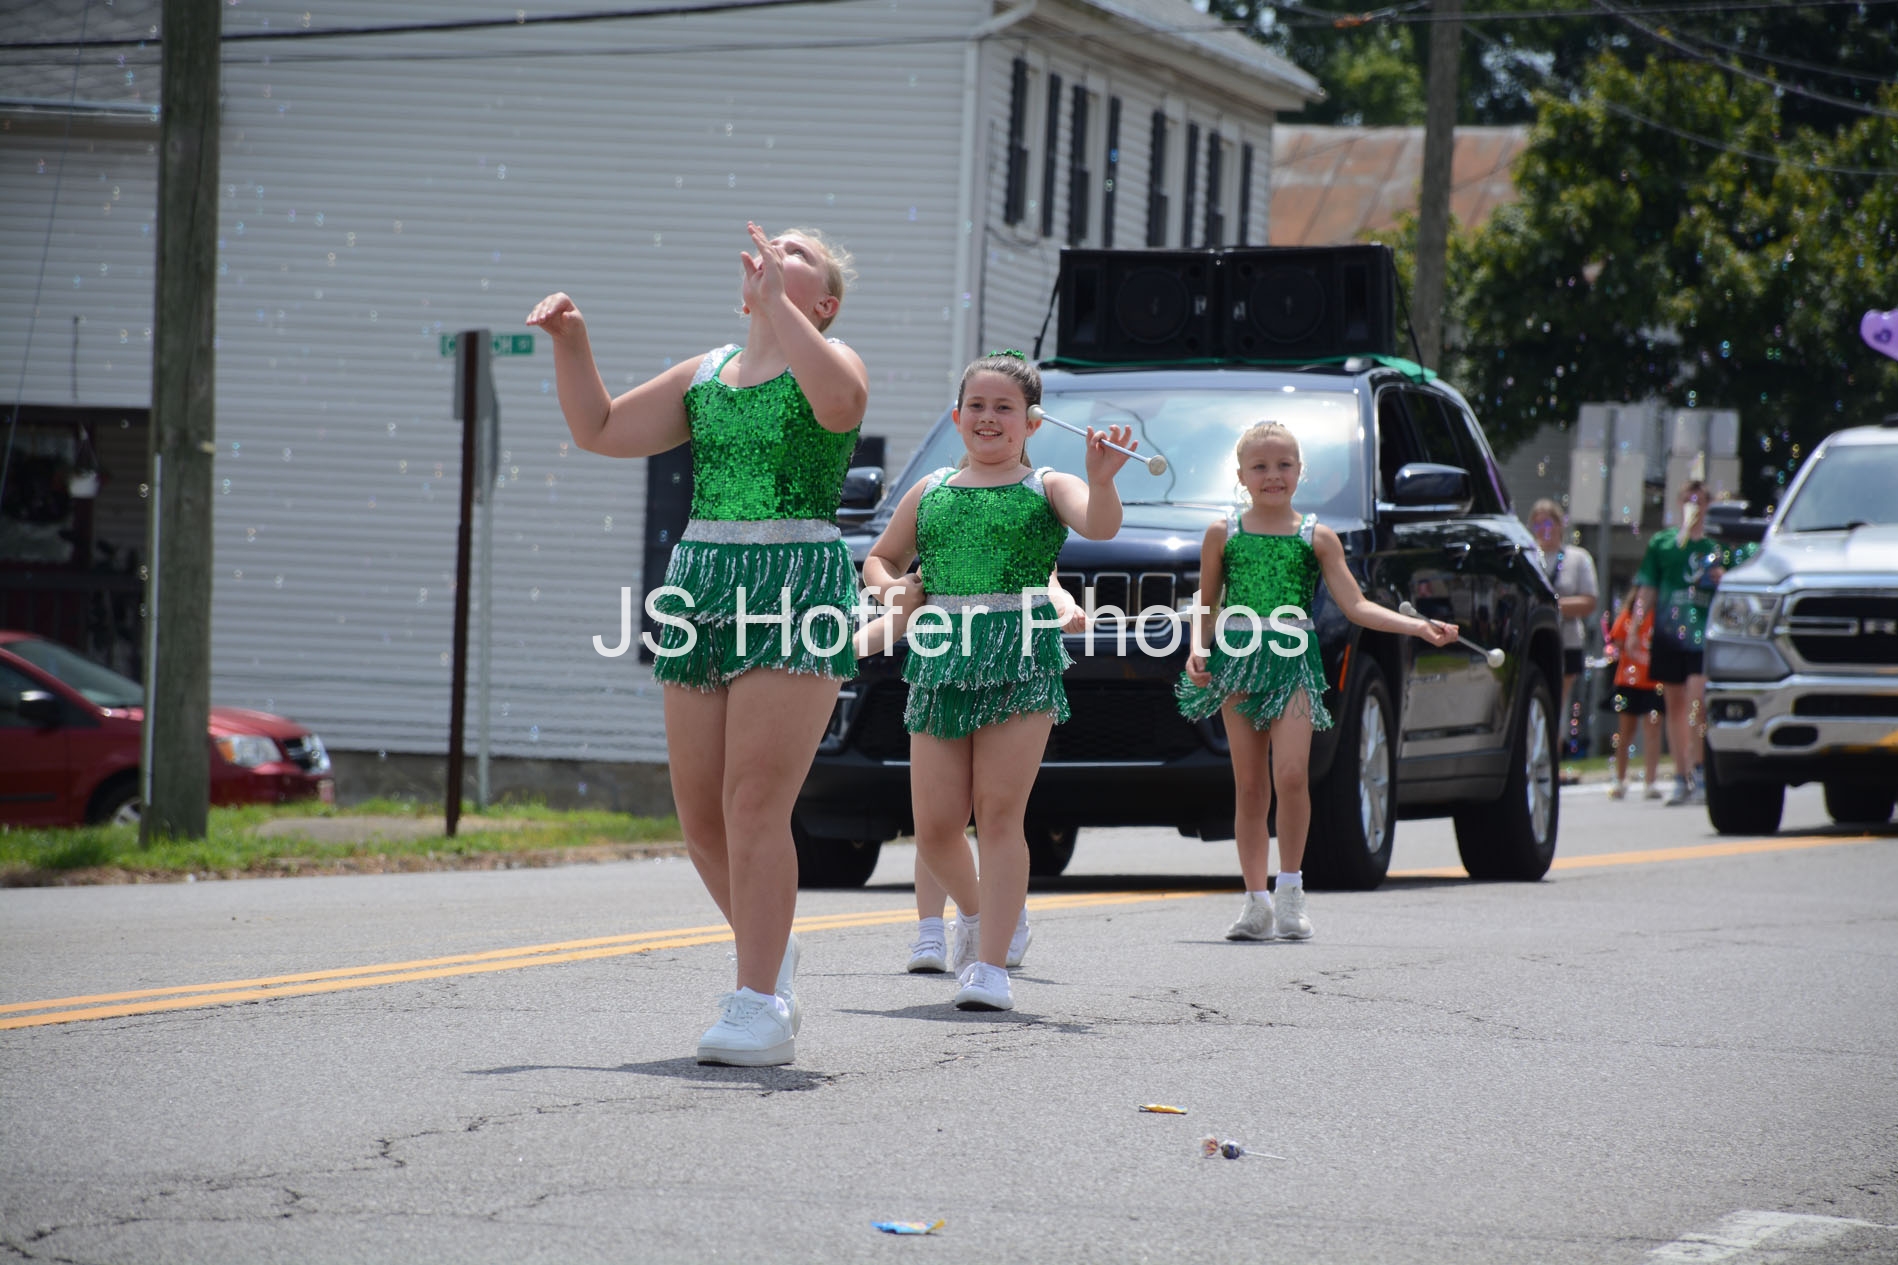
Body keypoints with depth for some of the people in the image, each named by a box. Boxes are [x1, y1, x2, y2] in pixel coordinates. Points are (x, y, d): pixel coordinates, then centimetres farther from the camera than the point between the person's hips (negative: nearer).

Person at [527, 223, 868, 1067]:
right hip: (702, 586, 6)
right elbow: (601, 432, 20)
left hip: (798, 589, -6)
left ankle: (758, 1007, -15)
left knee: (754, 803, -16)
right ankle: (769, 954, 28)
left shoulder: (828, 359, 2)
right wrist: (572, 345, 8)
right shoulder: (704, 374, 19)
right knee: (701, 817, 6)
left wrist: (774, 299, -21)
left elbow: (839, 403, -23)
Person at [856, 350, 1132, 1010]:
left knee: (1000, 812, -9)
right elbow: (879, 559, 25)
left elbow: (1100, 525, -15)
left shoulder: (1046, 488, 4)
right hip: (940, 656, 4)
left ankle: (990, 965, -8)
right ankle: (974, 911, 34)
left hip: (1022, 658, -4)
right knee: (935, 825, 3)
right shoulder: (930, 491, 15)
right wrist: (893, 590, 3)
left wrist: (1101, 480, -36)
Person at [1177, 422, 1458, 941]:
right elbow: (1206, 604, 14)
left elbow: (1355, 606, 4)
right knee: (1249, 786, 1)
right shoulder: (1223, 534, 8)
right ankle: (1256, 900, 7)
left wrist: (1418, 626, -6)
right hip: (1237, 663, 1)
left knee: (1290, 774, -17)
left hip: (1294, 664, -1)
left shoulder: (1317, 538, 7)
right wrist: (1198, 649, -5)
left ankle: (1290, 889, -3)